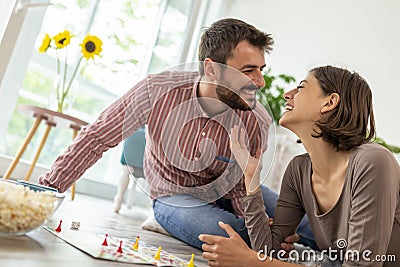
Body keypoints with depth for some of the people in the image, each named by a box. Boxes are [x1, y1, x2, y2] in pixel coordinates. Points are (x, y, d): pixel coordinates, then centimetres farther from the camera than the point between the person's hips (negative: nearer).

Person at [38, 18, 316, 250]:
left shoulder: (257, 122, -21)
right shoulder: (158, 90, -27)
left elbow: (241, 188, -12)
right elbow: (98, 137, -18)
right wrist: (49, 188, -18)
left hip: (225, 193, 3)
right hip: (176, 195, -3)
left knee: (316, 229, -6)